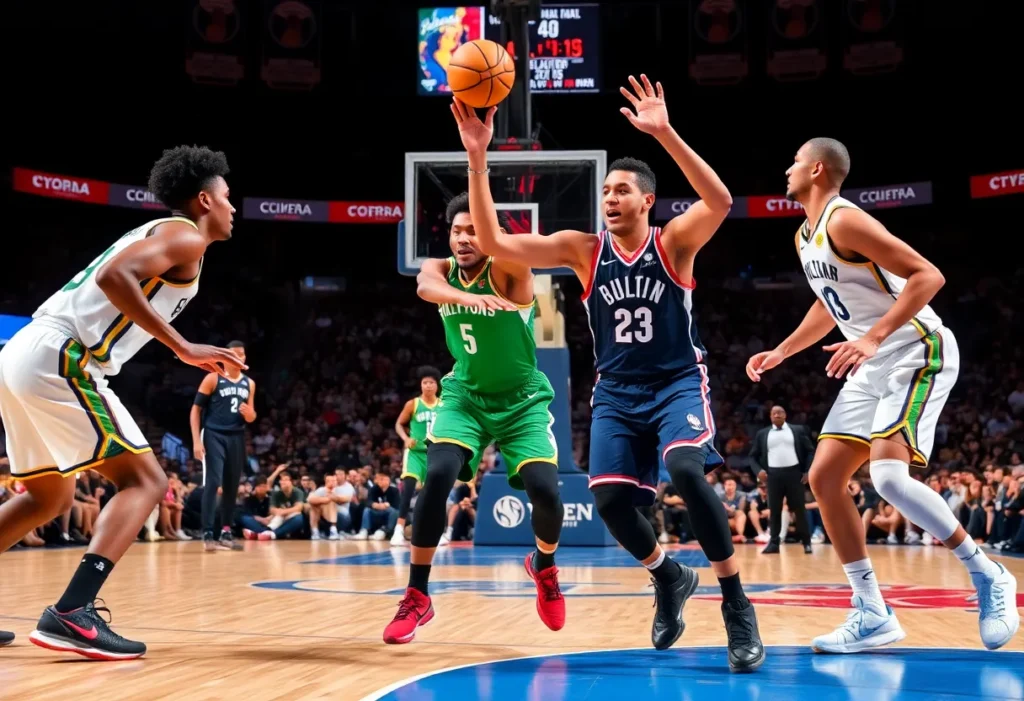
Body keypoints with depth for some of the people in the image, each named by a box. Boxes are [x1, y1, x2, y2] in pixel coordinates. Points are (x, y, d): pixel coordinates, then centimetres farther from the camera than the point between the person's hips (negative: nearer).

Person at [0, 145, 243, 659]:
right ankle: (71, 614, -22)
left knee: (49, 497, 23)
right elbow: (114, 276, -19)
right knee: (144, 480, -8)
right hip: (61, 358, -10)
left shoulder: (155, 233, 28)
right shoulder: (185, 235, -2)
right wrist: (183, 349, -17)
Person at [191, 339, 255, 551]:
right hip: (214, 436, -5)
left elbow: (251, 417, 18)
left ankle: (226, 533, 18)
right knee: (213, 483, -14)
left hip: (237, 438, 6)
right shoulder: (213, 379, -4)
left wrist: (248, 413, -7)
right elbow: (195, 409, -4)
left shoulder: (249, 383, 12)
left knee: (232, 486, 9)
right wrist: (196, 441, -12)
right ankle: (208, 535, -16)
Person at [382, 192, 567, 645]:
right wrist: (468, 298, -55)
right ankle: (417, 597, -11)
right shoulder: (440, 269, -7)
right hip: (465, 395, 2)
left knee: (545, 491, -16)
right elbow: (425, 287, -32)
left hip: (522, 400, -2)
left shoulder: (508, 272, -17)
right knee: (437, 476, -21)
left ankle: (544, 567, 19)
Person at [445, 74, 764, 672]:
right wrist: (478, 159, -19)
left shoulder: (675, 242, -8)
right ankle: (669, 578, 19)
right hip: (617, 393, 4)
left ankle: (737, 604, -15)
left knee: (687, 470, -29)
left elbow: (721, 201, -30)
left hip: (678, 384, -4)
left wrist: (665, 134, -38)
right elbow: (494, 243, -9)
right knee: (610, 497, -11)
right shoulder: (584, 250, 0)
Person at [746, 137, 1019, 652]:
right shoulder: (805, 237, 13)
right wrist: (782, 352, 24)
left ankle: (988, 577, -8)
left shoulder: (844, 220, -17)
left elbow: (927, 276, -24)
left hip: (916, 353, -10)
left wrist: (873, 338, -31)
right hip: (873, 366, 10)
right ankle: (873, 615, 4)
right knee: (823, 478, 1)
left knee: (889, 476, -25)